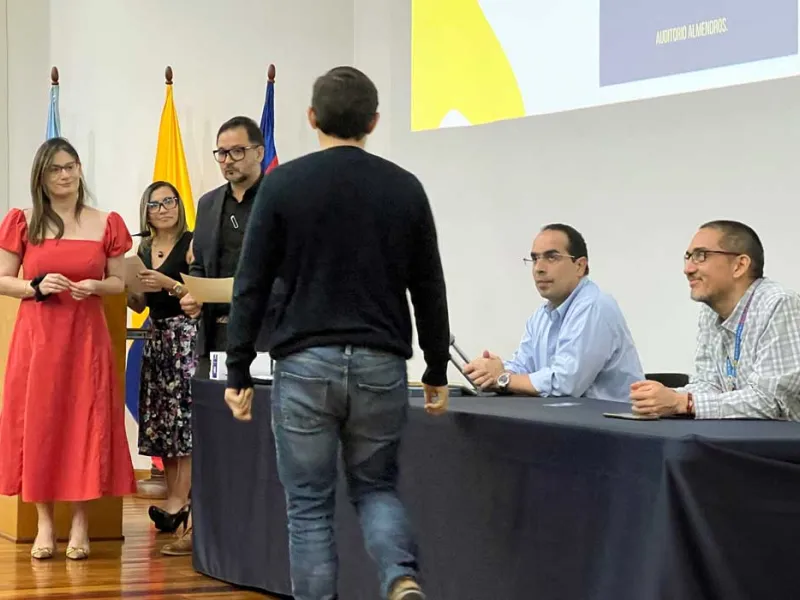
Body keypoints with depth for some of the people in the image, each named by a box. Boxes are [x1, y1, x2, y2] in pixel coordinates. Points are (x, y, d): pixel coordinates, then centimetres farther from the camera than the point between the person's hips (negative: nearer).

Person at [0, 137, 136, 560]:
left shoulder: (106, 224, 6)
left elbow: (119, 282, 10)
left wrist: (94, 287, -10)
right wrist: (36, 287, -13)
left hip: (87, 335, 0)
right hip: (37, 336, 0)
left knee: (85, 422, -2)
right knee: (38, 422, 0)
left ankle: (80, 524, 5)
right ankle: (44, 524, 8)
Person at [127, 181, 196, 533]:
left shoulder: (190, 243, -6)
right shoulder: (145, 249, 14)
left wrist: (169, 284, -21)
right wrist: (128, 289, -1)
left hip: (186, 335, -7)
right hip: (156, 336, 7)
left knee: (184, 414, -10)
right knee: (161, 418, 5)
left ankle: (179, 500, -10)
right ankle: (174, 499, 8)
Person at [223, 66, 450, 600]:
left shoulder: (283, 184, -3)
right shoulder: (405, 188, 3)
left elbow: (252, 287, -4)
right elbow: (429, 290, 7)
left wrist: (238, 374, 2)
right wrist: (437, 372, 17)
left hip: (305, 366, -2)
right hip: (380, 367, 2)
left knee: (310, 508, 7)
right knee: (376, 488, 17)